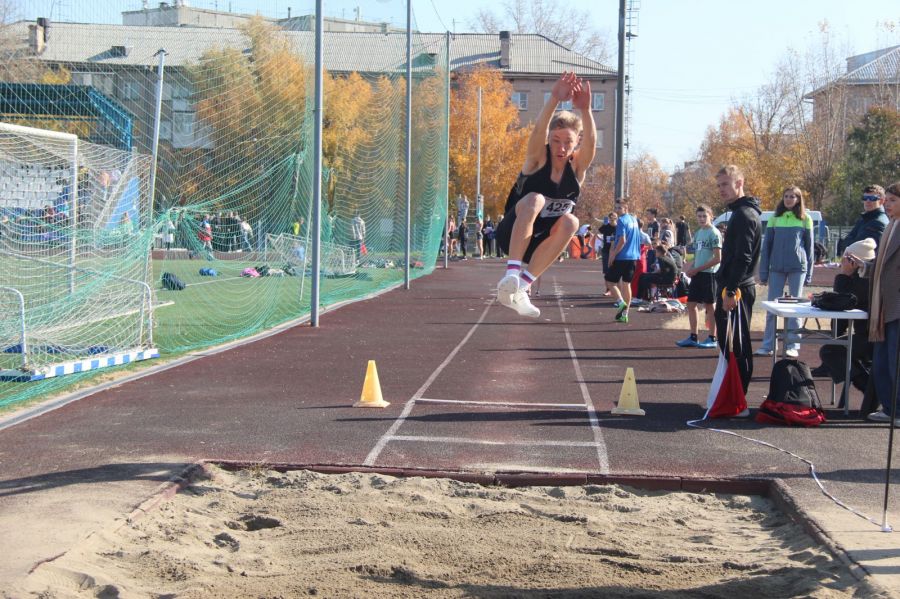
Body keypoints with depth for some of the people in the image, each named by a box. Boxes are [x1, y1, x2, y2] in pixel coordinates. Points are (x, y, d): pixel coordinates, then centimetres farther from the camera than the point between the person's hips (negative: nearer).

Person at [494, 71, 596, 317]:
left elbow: (591, 142, -27)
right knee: (535, 200, -33)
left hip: (541, 241, 3)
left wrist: (585, 110, -47)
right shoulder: (538, 158, -10)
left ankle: (520, 287, -28)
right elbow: (539, 129, -32)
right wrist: (554, 99, -51)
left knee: (570, 222, -30)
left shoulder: (578, 165, -5)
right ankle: (511, 275, -43)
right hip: (513, 234, -3)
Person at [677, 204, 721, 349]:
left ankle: (712, 338, 9)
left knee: (710, 305, 0)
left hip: (709, 273, -8)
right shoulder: (698, 233, 13)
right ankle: (693, 337, 15)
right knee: (691, 304, 7)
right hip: (697, 274, 8)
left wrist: (697, 269, -15)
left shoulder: (714, 233, -11)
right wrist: (691, 269, 2)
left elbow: (717, 258, -15)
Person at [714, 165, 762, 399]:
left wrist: (731, 291, -23)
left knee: (735, 347, -8)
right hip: (733, 289, 11)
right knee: (730, 344, 14)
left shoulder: (744, 215, -15)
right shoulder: (740, 212, 18)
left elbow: (742, 258, -22)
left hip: (735, 291, -11)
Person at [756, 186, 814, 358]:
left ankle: (792, 345, 8)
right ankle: (768, 345, 8)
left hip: (798, 268, -2)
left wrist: (809, 273, 1)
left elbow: (809, 247, 6)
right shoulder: (775, 219, 8)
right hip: (776, 268, 2)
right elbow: (766, 245, 8)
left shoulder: (805, 220, 4)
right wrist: (763, 272, 3)